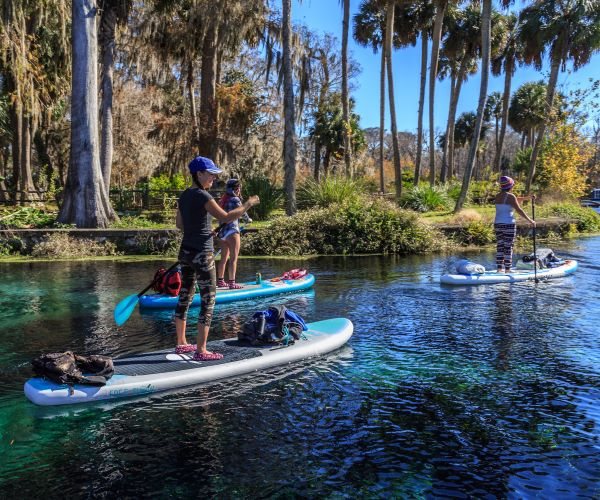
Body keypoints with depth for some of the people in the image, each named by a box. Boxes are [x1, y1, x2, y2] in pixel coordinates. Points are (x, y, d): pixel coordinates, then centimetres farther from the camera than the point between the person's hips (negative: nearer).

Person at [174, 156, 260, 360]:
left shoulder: (184, 196, 10)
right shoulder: (202, 196, -16)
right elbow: (226, 217, -21)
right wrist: (247, 205, -11)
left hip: (185, 252, 9)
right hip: (201, 254, -9)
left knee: (184, 298, 16)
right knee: (208, 302, -2)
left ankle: (181, 343, 28)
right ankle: (201, 351, 2)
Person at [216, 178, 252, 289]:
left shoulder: (222, 200, 14)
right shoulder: (235, 199, -9)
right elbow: (242, 212, -6)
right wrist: (248, 220, 13)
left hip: (222, 231, 8)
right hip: (232, 231, -8)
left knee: (224, 258, 16)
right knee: (233, 258, -5)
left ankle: (220, 281, 23)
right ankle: (232, 283, -7)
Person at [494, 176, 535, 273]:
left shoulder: (498, 196, 10)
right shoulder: (510, 196, -11)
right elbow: (519, 210, -12)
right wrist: (530, 220, -6)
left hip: (498, 224, 7)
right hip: (509, 224, -7)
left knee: (500, 247, 9)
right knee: (508, 248, -1)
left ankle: (499, 268, 11)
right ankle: (507, 270, 1)